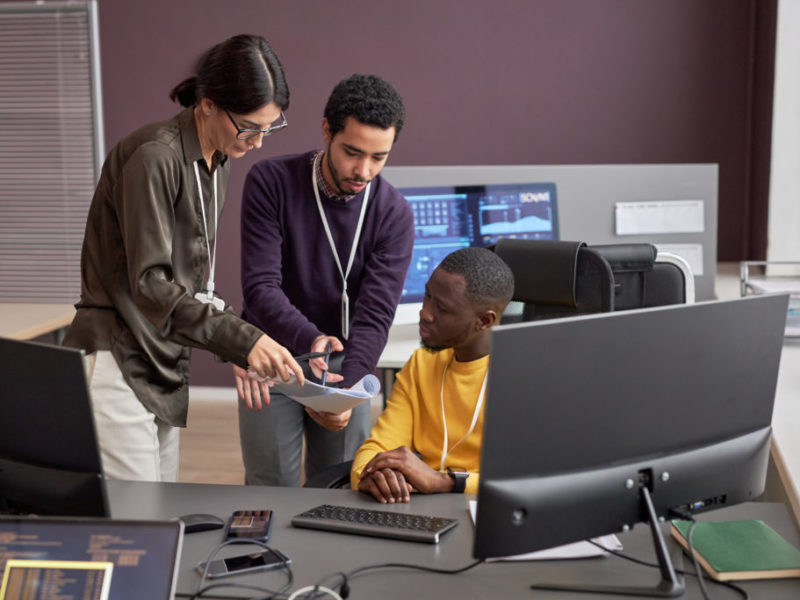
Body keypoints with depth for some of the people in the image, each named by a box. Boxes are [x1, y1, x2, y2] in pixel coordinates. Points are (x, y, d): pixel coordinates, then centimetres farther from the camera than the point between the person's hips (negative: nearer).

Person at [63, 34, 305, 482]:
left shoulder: (214, 164, 11)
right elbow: (149, 284, -21)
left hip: (164, 366, 9)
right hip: (118, 361, -9)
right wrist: (242, 340, -25)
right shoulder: (155, 157, -16)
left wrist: (239, 349, 3)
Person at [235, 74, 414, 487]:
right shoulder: (271, 182, -13)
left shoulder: (394, 215, -10)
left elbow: (374, 314, -16)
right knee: (272, 494, 1)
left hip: (346, 366, 2)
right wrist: (308, 340, -37)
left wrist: (345, 385, -31)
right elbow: (260, 286, -20)